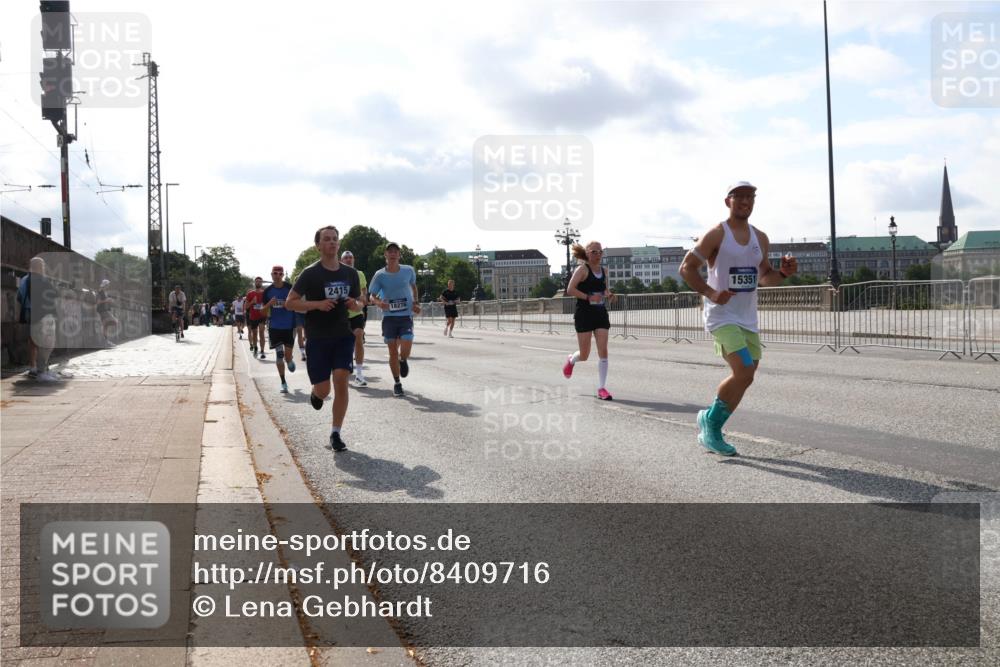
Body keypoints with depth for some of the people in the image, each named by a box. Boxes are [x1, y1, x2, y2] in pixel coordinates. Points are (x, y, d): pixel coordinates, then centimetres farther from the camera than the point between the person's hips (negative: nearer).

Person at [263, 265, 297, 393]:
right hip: (274, 327, 1)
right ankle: (283, 383, 8)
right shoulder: (267, 291, 1)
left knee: (288, 356, -2)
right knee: (279, 355, -2)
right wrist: (270, 304, -15)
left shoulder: (290, 288, -5)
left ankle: (290, 360, 37)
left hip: (289, 326, -1)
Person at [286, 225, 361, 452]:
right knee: (323, 390, -4)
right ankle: (315, 394, 36)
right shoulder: (310, 273, -6)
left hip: (343, 335, 3)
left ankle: (336, 434, 1)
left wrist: (354, 305, -6)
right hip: (317, 338, -3)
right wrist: (317, 304, -19)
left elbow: (358, 302, 19)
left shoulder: (350, 273, 7)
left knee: (341, 381, -11)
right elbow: (290, 303, -5)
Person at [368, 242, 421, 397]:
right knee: (393, 352, 3)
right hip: (389, 316, 0)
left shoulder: (408, 270, -1)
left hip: (406, 316, 0)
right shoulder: (380, 275, -4)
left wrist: (415, 303, 6)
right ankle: (397, 383, 19)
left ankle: (403, 361, 25)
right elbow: (372, 296, -1)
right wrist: (379, 303, -23)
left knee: (405, 352, -14)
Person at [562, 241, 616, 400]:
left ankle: (601, 388, -1)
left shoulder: (603, 271, 10)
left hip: (601, 314, 5)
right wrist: (588, 297, -24)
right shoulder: (583, 269, -8)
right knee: (584, 355, 2)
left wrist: (609, 296, 3)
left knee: (603, 351, -6)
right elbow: (570, 290, -16)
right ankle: (571, 360, 39)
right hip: (584, 314, -5)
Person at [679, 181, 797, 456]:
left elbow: (764, 277, 21)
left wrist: (783, 273, -1)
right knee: (744, 373, -19)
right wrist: (711, 293, -21)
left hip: (748, 319, 7)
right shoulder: (716, 234, -8)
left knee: (743, 377, 7)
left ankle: (711, 430, 24)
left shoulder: (760, 238, 12)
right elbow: (686, 268, -8)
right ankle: (710, 419, 2)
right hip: (722, 316, -7)